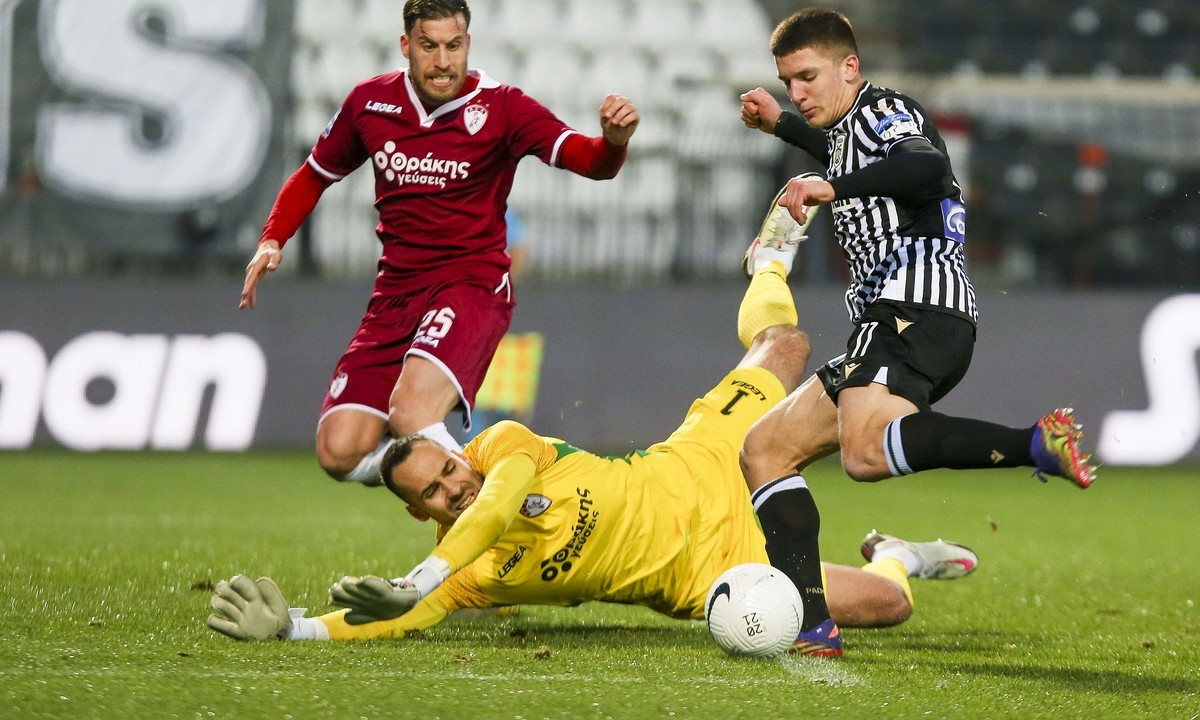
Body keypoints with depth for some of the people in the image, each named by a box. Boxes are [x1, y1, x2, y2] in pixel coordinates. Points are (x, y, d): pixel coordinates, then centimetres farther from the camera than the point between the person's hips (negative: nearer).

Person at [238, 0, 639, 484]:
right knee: (340, 454, -9)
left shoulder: (500, 108, -7)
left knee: (410, 412, -32)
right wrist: (272, 240, 6)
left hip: (473, 285, -5)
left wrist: (613, 140, -43)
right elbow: (314, 175, 21)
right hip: (395, 294, 5)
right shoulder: (369, 103, 5)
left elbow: (589, 160, -20)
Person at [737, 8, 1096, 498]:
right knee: (763, 451, 12)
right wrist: (779, 124, 60)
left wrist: (832, 188, -33)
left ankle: (1038, 443, -47)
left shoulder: (883, 110, 0)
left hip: (918, 309, -11)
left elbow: (928, 166, -24)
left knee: (865, 451, -38)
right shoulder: (849, 129, 29)